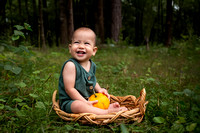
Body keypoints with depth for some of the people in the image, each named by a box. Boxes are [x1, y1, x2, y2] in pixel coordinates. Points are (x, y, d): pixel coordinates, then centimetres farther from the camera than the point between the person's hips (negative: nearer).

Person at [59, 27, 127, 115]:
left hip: (88, 99, 9)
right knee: (79, 105, -37)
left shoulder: (92, 65, 5)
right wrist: (85, 102, -23)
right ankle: (106, 112, -35)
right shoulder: (70, 65, -21)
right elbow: (69, 89, -22)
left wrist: (99, 90, 3)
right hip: (70, 102, -9)